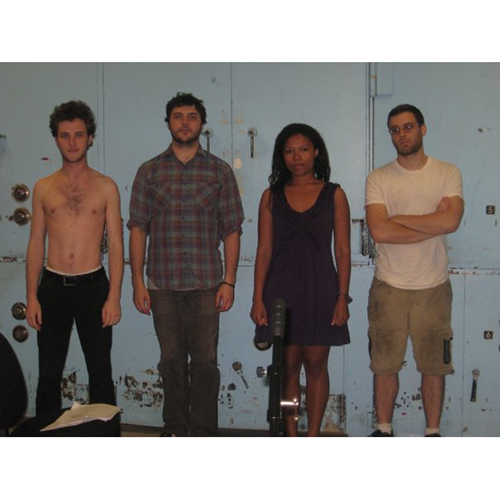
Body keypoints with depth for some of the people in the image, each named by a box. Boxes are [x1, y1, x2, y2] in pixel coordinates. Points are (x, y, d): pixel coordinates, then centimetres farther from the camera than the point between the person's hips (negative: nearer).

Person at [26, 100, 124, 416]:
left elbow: (116, 245, -1)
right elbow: (36, 244, 8)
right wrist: (32, 297, 1)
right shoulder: (43, 188, 7)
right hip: (52, 285, 2)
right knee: (49, 373, 7)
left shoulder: (106, 187, 1)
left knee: (100, 371, 5)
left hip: (92, 285, -2)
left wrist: (114, 297, -8)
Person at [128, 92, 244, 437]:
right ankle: (175, 429, 23)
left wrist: (229, 281, -3)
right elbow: (138, 227, 6)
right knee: (172, 360, 9)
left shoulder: (220, 171, 6)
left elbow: (232, 229, 3)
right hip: (162, 284, 1)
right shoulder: (149, 172, 8)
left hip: (206, 283, -1)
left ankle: (203, 432, 13)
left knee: (204, 361, 0)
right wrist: (137, 281, -1)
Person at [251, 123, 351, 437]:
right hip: (281, 291, 1)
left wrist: (342, 297, -6)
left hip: (320, 290, -1)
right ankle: (291, 437, 17)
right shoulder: (272, 196, 6)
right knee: (288, 366, 6)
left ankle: (313, 437, 16)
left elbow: (342, 251, 1)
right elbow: (264, 250, 4)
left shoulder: (334, 195, 3)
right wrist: (258, 299, -1)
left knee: (316, 366, 5)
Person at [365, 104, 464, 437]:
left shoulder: (448, 173, 1)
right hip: (388, 287, 0)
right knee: (384, 365, 9)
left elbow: (452, 221, -16)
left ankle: (433, 433, 24)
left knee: (434, 365, 9)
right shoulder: (379, 179, 0)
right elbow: (379, 231, -15)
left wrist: (399, 219, -12)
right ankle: (384, 431, 25)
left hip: (433, 287, 0)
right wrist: (433, 223, -12)